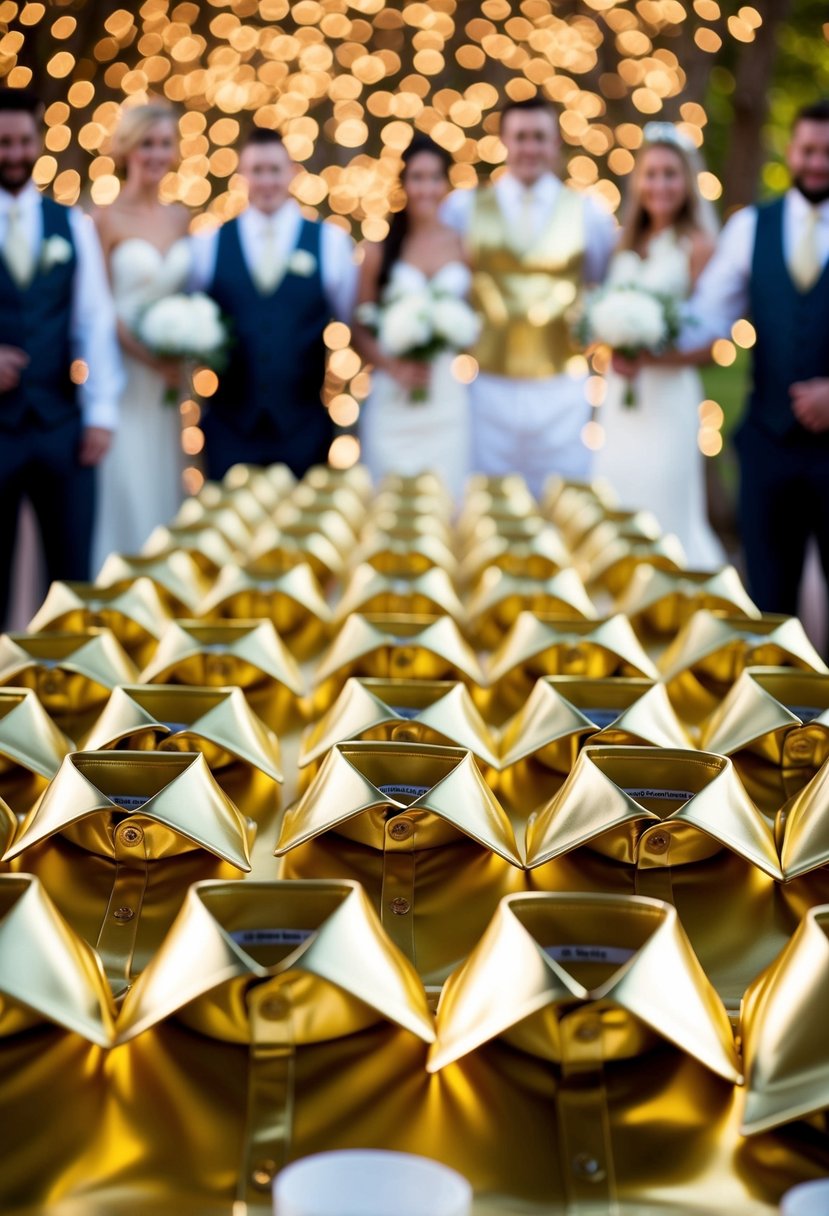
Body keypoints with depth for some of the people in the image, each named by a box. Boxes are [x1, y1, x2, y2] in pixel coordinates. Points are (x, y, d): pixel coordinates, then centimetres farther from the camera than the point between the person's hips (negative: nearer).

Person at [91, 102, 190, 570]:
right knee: (126, 491, -3)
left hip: (167, 377, 5)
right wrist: (147, 356, -16)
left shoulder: (181, 217, 10)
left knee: (165, 488, 10)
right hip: (122, 375, -5)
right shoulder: (107, 218, -7)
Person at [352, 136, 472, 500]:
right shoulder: (380, 249, 3)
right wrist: (393, 366, -11)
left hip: (449, 401, 1)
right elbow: (360, 330, 4)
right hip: (393, 401, 0)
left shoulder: (464, 246, 4)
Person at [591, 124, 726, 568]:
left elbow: (708, 343, -9)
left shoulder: (698, 245, -5)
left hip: (668, 399, -6)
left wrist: (648, 358, -21)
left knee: (665, 512, -4)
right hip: (619, 399, 6)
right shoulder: (628, 244, 13)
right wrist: (612, 351, 2)